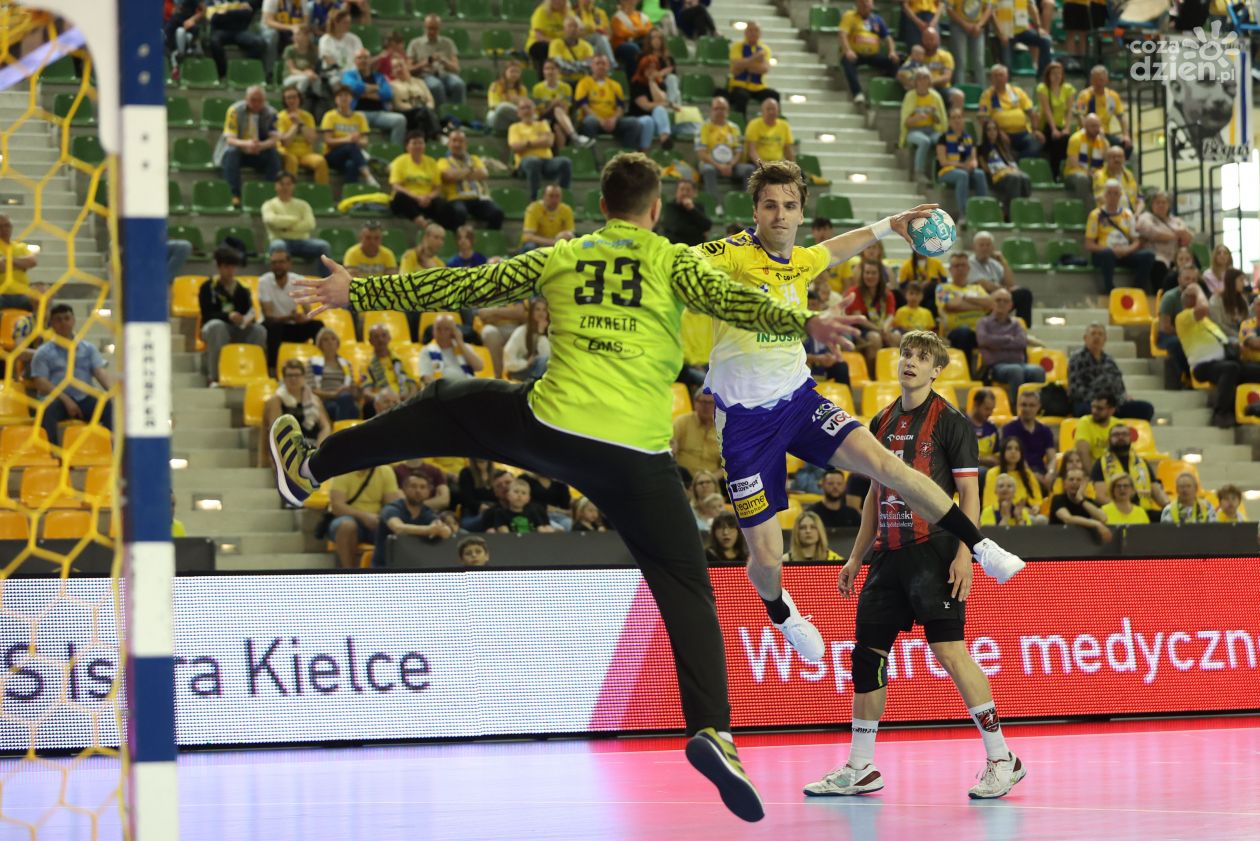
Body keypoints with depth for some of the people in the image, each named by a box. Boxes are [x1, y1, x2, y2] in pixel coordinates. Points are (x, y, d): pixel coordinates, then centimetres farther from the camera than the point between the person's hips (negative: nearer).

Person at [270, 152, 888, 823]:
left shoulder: (561, 257, 15)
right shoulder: (672, 261, 8)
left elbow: (456, 287, 18)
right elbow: (726, 299, -12)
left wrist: (357, 293, 26)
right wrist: (802, 323, -19)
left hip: (550, 427, 2)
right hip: (637, 457, -2)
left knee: (449, 408, 29)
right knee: (688, 590, 2)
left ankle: (310, 467, 40)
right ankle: (711, 727, -18)